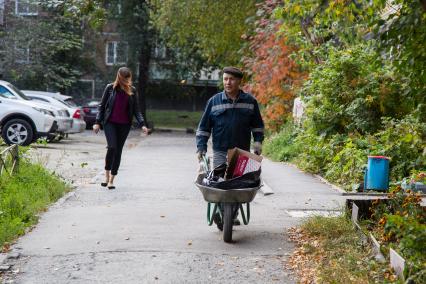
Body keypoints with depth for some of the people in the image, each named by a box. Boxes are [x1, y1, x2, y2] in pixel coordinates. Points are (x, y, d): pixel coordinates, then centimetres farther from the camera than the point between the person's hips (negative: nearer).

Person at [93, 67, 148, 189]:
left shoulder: (132, 90, 4)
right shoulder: (110, 88, -1)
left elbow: (136, 109, 6)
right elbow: (102, 105, 5)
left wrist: (142, 124, -5)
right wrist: (97, 122, -1)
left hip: (124, 124, 2)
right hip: (110, 123, -2)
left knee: (118, 150, 3)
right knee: (112, 147, -19)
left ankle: (111, 179, 12)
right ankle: (107, 174, -1)